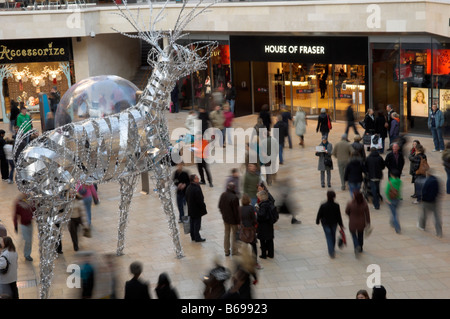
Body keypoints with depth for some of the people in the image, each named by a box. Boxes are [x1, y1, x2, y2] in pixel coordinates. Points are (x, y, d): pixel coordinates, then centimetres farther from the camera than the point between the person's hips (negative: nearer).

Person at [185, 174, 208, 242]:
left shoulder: (188, 188, 1)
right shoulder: (197, 189, -27)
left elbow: (187, 199, 11)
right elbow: (200, 201, -23)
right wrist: (203, 208, -11)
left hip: (190, 210, 8)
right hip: (197, 210, -8)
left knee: (192, 223, 17)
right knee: (197, 224, 2)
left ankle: (193, 237, 27)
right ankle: (197, 238, 10)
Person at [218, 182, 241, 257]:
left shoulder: (223, 195, -6)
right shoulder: (234, 198, -27)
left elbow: (220, 206, 7)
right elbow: (236, 211, -21)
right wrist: (238, 221, -12)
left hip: (225, 218, 6)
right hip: (233, 219, -6)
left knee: (226, 234, 18)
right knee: (234, 234, 9)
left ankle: (226, 251, 26)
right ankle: (234, 251, 19)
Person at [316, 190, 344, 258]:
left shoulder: (323, 206, -23)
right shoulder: (336, 206, -18)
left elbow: (319, 215, -10)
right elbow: (339, 216, -8)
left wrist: (317, 221, 8)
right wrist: (341, 224, 4)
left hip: (326, 224, -2)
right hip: (334, 223, 2)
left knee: (329, 237, 6)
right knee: (333, 236, 22)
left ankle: (331, 253, -3)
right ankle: (332, 249, 41)